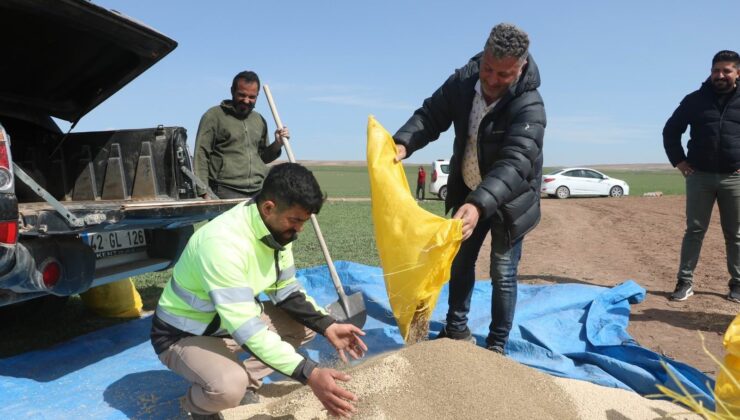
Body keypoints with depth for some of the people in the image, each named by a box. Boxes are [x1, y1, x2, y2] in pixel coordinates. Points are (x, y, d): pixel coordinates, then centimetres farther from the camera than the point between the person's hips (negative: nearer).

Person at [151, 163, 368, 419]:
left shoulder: (277, 229, -10)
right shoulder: (223, 242, -36)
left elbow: (286, 291, 2)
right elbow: (247, 331, -38)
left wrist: (327, 326, -12)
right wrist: (310, 375, -40)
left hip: (235, 319, 8)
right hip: (183, 334, -8)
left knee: (307, 324, 1)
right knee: (228, 387, -35)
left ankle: (245, 385, 7)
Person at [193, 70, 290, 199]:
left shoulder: (259, 120, 18)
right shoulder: (213, 116, 1)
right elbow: (201, 155, -4)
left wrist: (277, 144, 5)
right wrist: (204, 193, -12)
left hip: (260, 192, 5)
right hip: (226, 192, -5)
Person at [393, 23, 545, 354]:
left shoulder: (529, 106, -31)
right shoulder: (463, 81, -15)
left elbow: (515, 163, -43)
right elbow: (430, 115, -11)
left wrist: (479, 204, -58)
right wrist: (403, 143, -32)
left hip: (510, 199, -5)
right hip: (468, 192, 5)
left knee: (503, 273, 2)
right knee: (460, 261, 16)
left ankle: (496, 345, 20)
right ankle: (457, 329, 34)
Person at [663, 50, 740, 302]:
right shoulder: (695, 100, 5)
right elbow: (671, 130, 12)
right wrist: (678, 160, 3)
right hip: (699, 176, 0)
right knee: (694, 230, 1)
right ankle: (685, 282, 5)